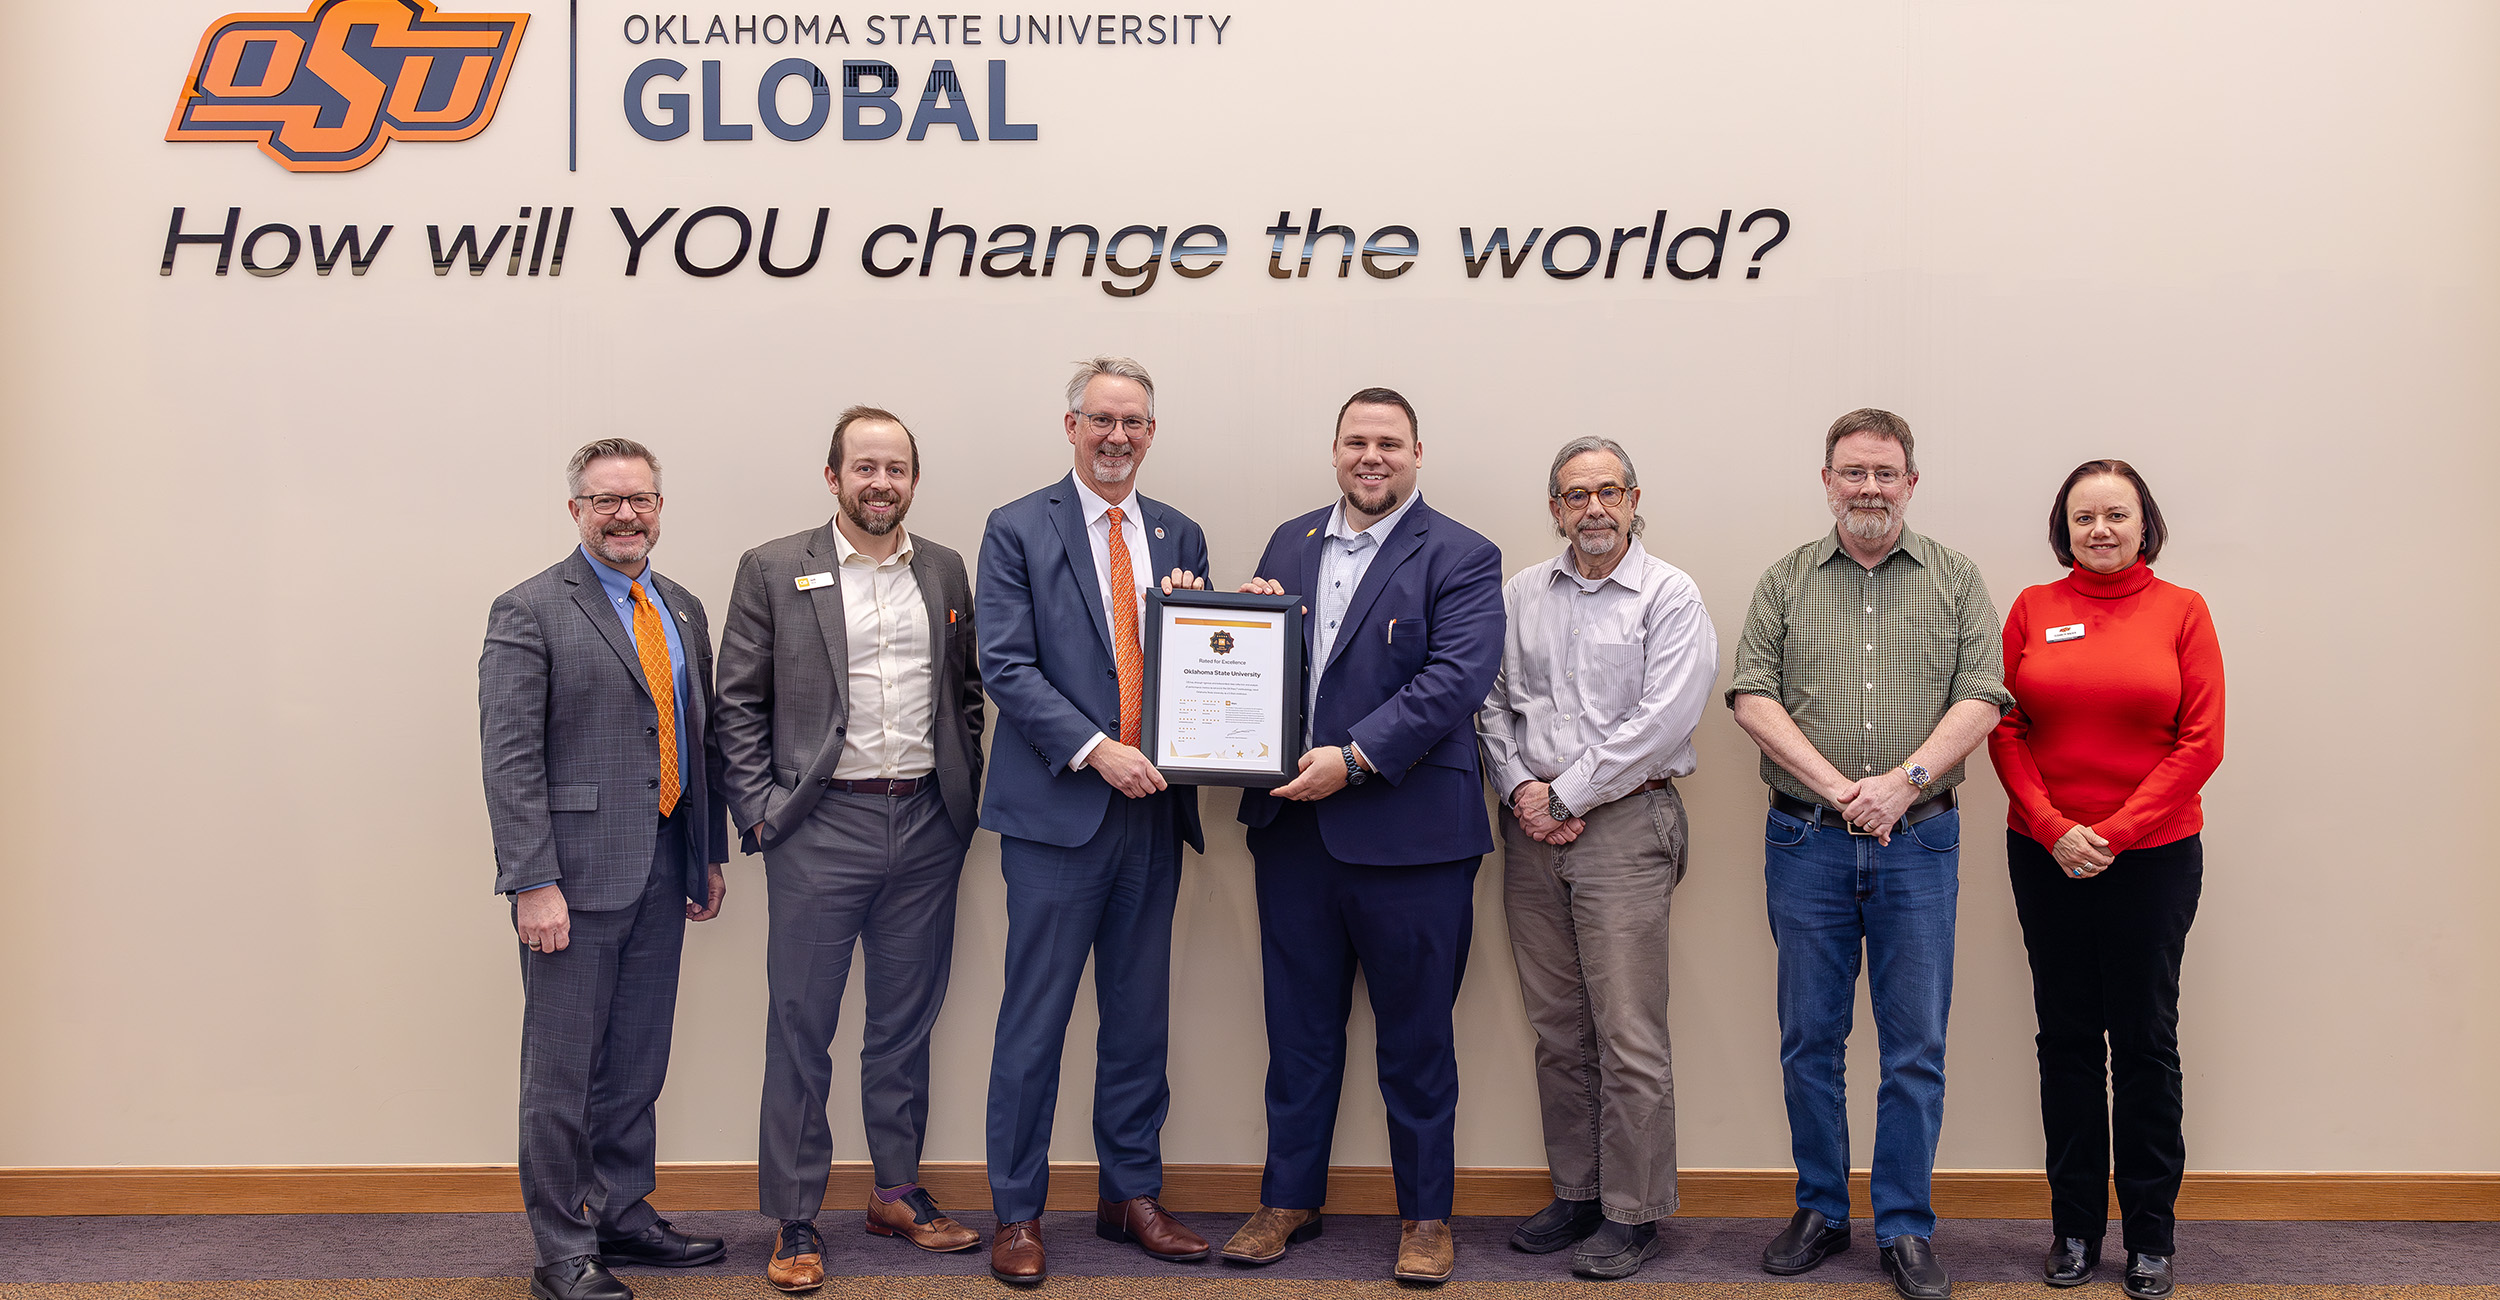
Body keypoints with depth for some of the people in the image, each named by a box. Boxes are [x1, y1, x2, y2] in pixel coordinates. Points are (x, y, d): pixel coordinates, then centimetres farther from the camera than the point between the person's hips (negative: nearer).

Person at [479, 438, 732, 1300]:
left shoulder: (683, 611, 14)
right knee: (562, 1068, 3)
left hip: (661, 873, 6)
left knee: (637, 1063, 15)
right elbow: (510, 760, -12)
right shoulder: (530, 613, -7)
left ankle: (622, 1214, 30)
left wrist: (710, 856, 15)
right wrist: (532, 883, -18)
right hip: (577, 873, -6)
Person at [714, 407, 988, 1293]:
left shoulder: (945, 571, 10)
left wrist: (965, 793, 6)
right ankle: (794, 1220, 14)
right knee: (801, 1028, 3)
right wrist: (761, 812, -8)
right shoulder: (774, 571, 0)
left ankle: (898, 1192, 27)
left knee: (906, 1023, 13)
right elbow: (738, 703, -1)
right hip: (823, 828, -3)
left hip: (926, 825, 4)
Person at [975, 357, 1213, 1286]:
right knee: (1034, 1020, 2)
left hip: (1153, 809, 5)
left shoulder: (1180, 537, 13)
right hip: (1058, 809, -4)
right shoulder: (1018, 530, -1)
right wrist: (1095, 749, -18)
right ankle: (1017, 1214, 14)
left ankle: (1133, 1195, 26)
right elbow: (1006, 666, -9)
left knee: (1141, 1016, 13)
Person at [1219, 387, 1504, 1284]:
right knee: (1299, 1026, 14)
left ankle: (1426, 1216, 22)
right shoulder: (1289, 543, 13)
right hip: (1292, 826, 5)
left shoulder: (1461, 559, -4)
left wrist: (1354, 757, -22)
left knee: (1416, 1035, 7)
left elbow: (1457, 679, -15)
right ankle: (1289, 1199, 29)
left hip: (1405, 831, -4)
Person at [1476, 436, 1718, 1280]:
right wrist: (1520, 787, -4)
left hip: (1625, 824, -5)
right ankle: (1577, 1192, 22)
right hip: (1533, 829, 5)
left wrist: (1564, 797, -11)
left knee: (1628, 1036, -4)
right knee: (1558, 1028, 10)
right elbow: (1491, 700, 12)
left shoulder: (1670, 597, -3)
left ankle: (1633, 1212, 8)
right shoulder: (1520, 596, 13)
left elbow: (1661, 720, -12)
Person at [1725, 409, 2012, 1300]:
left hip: (1920, 842, 0)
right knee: (1809, 1039, 8)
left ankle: (1906, 1228, 15)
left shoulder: (1956, 582, 7)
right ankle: (1820, 1212, 22)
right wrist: (1835, 784, -14)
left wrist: (1906, 779, -17)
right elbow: (1753, 695, -2)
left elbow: (1981, 698, -3)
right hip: (1806, 841, 1)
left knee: (1916, 1046, 3)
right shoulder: (1786, 582, 7)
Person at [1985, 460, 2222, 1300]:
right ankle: (2074, 1225, 19)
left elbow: (2202, 741, -4)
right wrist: (2054, 829, -9)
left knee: (2145, 1039, 5)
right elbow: (2003, 728, 2)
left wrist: (2116, 833, -11)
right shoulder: (2033, 609, 5)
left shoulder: (2180, 611, 0)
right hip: (2047, 857, 2)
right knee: (2067, 1036, 8)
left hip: (2154, 855, -1)